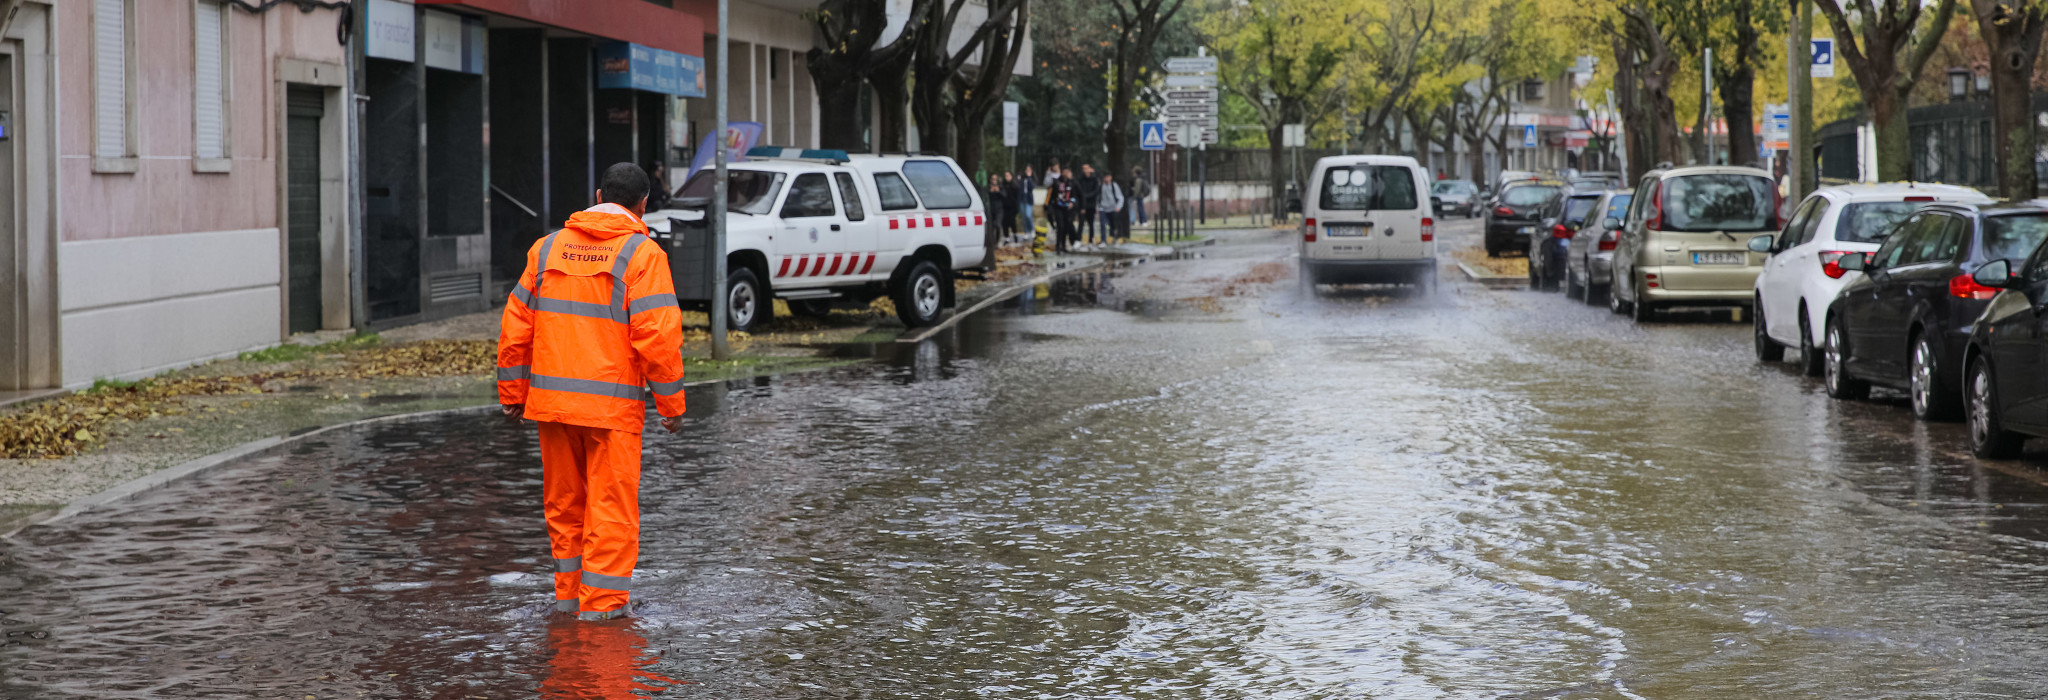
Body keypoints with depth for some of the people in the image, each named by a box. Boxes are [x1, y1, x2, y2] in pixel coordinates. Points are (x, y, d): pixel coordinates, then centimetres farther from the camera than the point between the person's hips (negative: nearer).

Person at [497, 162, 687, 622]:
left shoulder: (548, 248, 8)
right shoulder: (641, 254, -7)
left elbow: (517, 326, 9)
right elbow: (658, 335, -14)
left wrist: (512, 391, 16)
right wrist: (671, 403, -8)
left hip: (552, 397, 5)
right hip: (613, 404, -4)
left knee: (565, 501, 15)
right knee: (610, 503, 3)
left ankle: (570, 591, 22)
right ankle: (602, 600, 3)